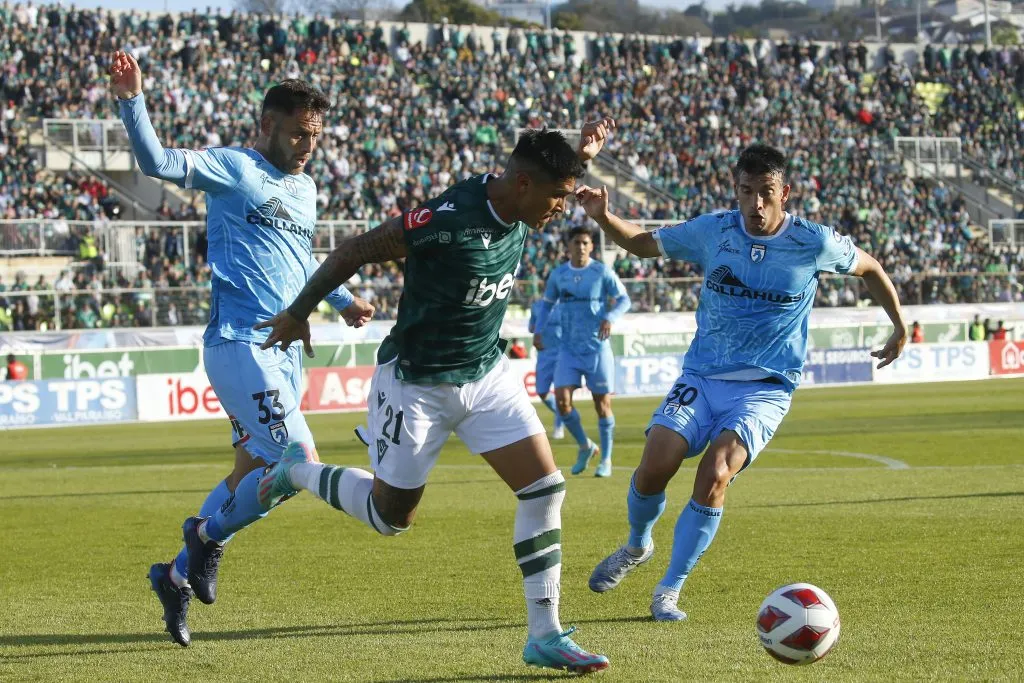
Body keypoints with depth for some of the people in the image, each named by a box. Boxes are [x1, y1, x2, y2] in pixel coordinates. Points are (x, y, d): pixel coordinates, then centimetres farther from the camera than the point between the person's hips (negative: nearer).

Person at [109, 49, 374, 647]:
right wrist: (132, 101, -32)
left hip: (285, 352, 9)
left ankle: (180, 574, 21)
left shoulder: (305, 189, 19)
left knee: (255, 466, 8)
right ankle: (210, 536, 5)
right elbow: (159, 162, -19)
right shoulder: (232, 168, -5)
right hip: (241, 344, -9)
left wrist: (341, 298, 40)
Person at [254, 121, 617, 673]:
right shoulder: (445, 220, -30)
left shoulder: (517, 211, -7)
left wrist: (580, 157, 2)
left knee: (546, 487, -6)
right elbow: (353, 252, -18)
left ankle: (544, 636, 1)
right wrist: (298, 313, -7)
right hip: (416, 383, -6)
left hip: (486, 374, 7)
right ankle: (297, 473, 36)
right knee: (391, 516, 7)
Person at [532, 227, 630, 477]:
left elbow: (624, 299, 0)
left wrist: (610, 318, -19)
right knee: (562, 399, -10)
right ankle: (585, 446, 13)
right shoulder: (558, 275, 6)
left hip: (597, 346, -3)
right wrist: (538, 331, 6)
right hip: (569, 348, 3)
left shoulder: (602, 272, -4)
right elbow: (547, 303, 19)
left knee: (602, 403, -1)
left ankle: (606, 459, 12)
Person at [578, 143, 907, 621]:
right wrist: (603, 218, -9)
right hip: (701, 376, 2)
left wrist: (901, 328, 18)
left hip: (764, 389, -2)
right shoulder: (713, 231, -3)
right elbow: (643, 243, 10)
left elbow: (869, 268, 12)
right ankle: (637, 546, 17)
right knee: (654, 466, -17)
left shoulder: (813, 243, -7)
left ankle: (669, 590, -9)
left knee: (714, 476, -25)